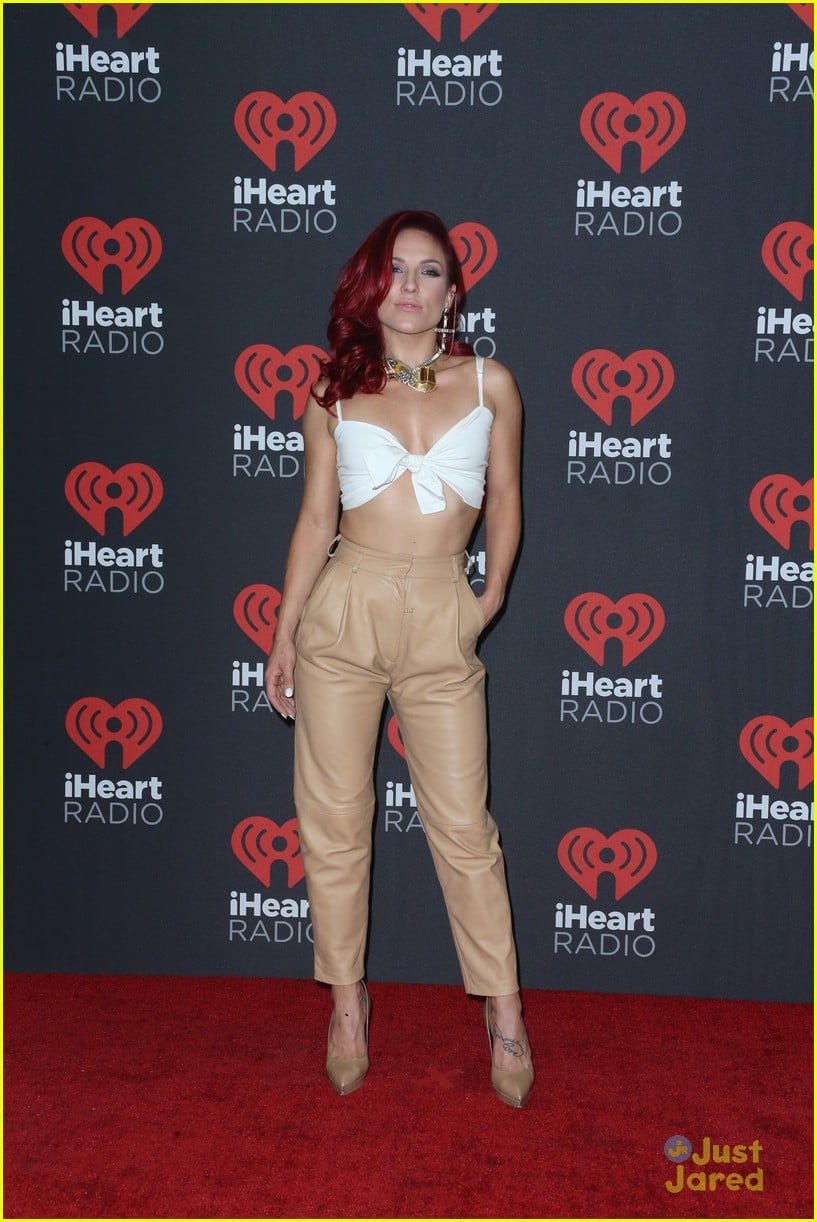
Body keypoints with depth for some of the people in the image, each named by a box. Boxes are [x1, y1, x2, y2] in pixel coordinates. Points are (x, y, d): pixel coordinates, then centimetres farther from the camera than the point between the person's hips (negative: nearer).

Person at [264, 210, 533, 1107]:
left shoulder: (489, 383, 6)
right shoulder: (334, 394, 6)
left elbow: (504, 502, 15)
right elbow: (315, 518, 7)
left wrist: (492, 597, 5)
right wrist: (284, 633, 6)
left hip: (441, 620, -1)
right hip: (344, 609, 1)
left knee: (462, 825, 2)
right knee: (334, 819, 7)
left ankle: (504, 1014, 18)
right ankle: (347, 1001, 25)